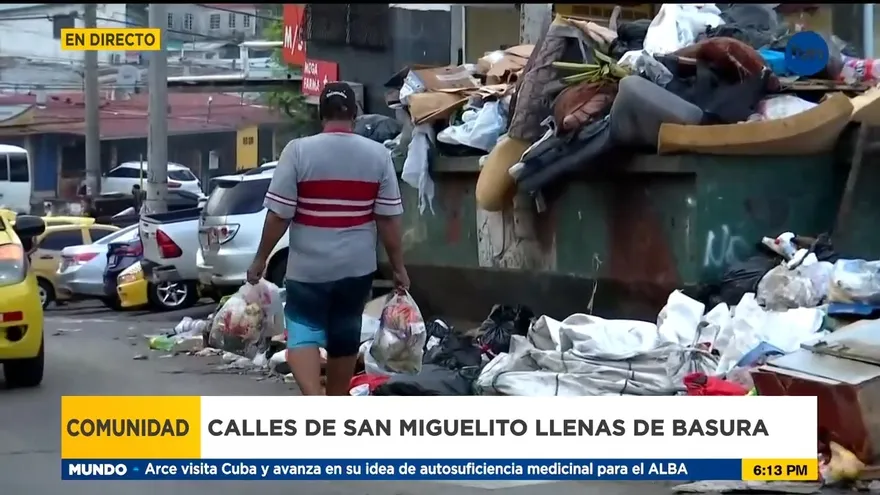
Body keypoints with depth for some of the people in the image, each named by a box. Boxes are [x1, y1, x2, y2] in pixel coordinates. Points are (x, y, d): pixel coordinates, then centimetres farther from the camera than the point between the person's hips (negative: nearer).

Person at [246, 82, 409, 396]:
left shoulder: (298, 151, -10)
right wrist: (398, 266, 9)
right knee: (345, 334, 15)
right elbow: (388, 218, -1)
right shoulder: (378, 155, -2)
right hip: (357, 265, 3)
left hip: (309, 266, -3)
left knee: (303, 332, 3)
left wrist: (260, 259, 3)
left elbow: (278, 215, -9)